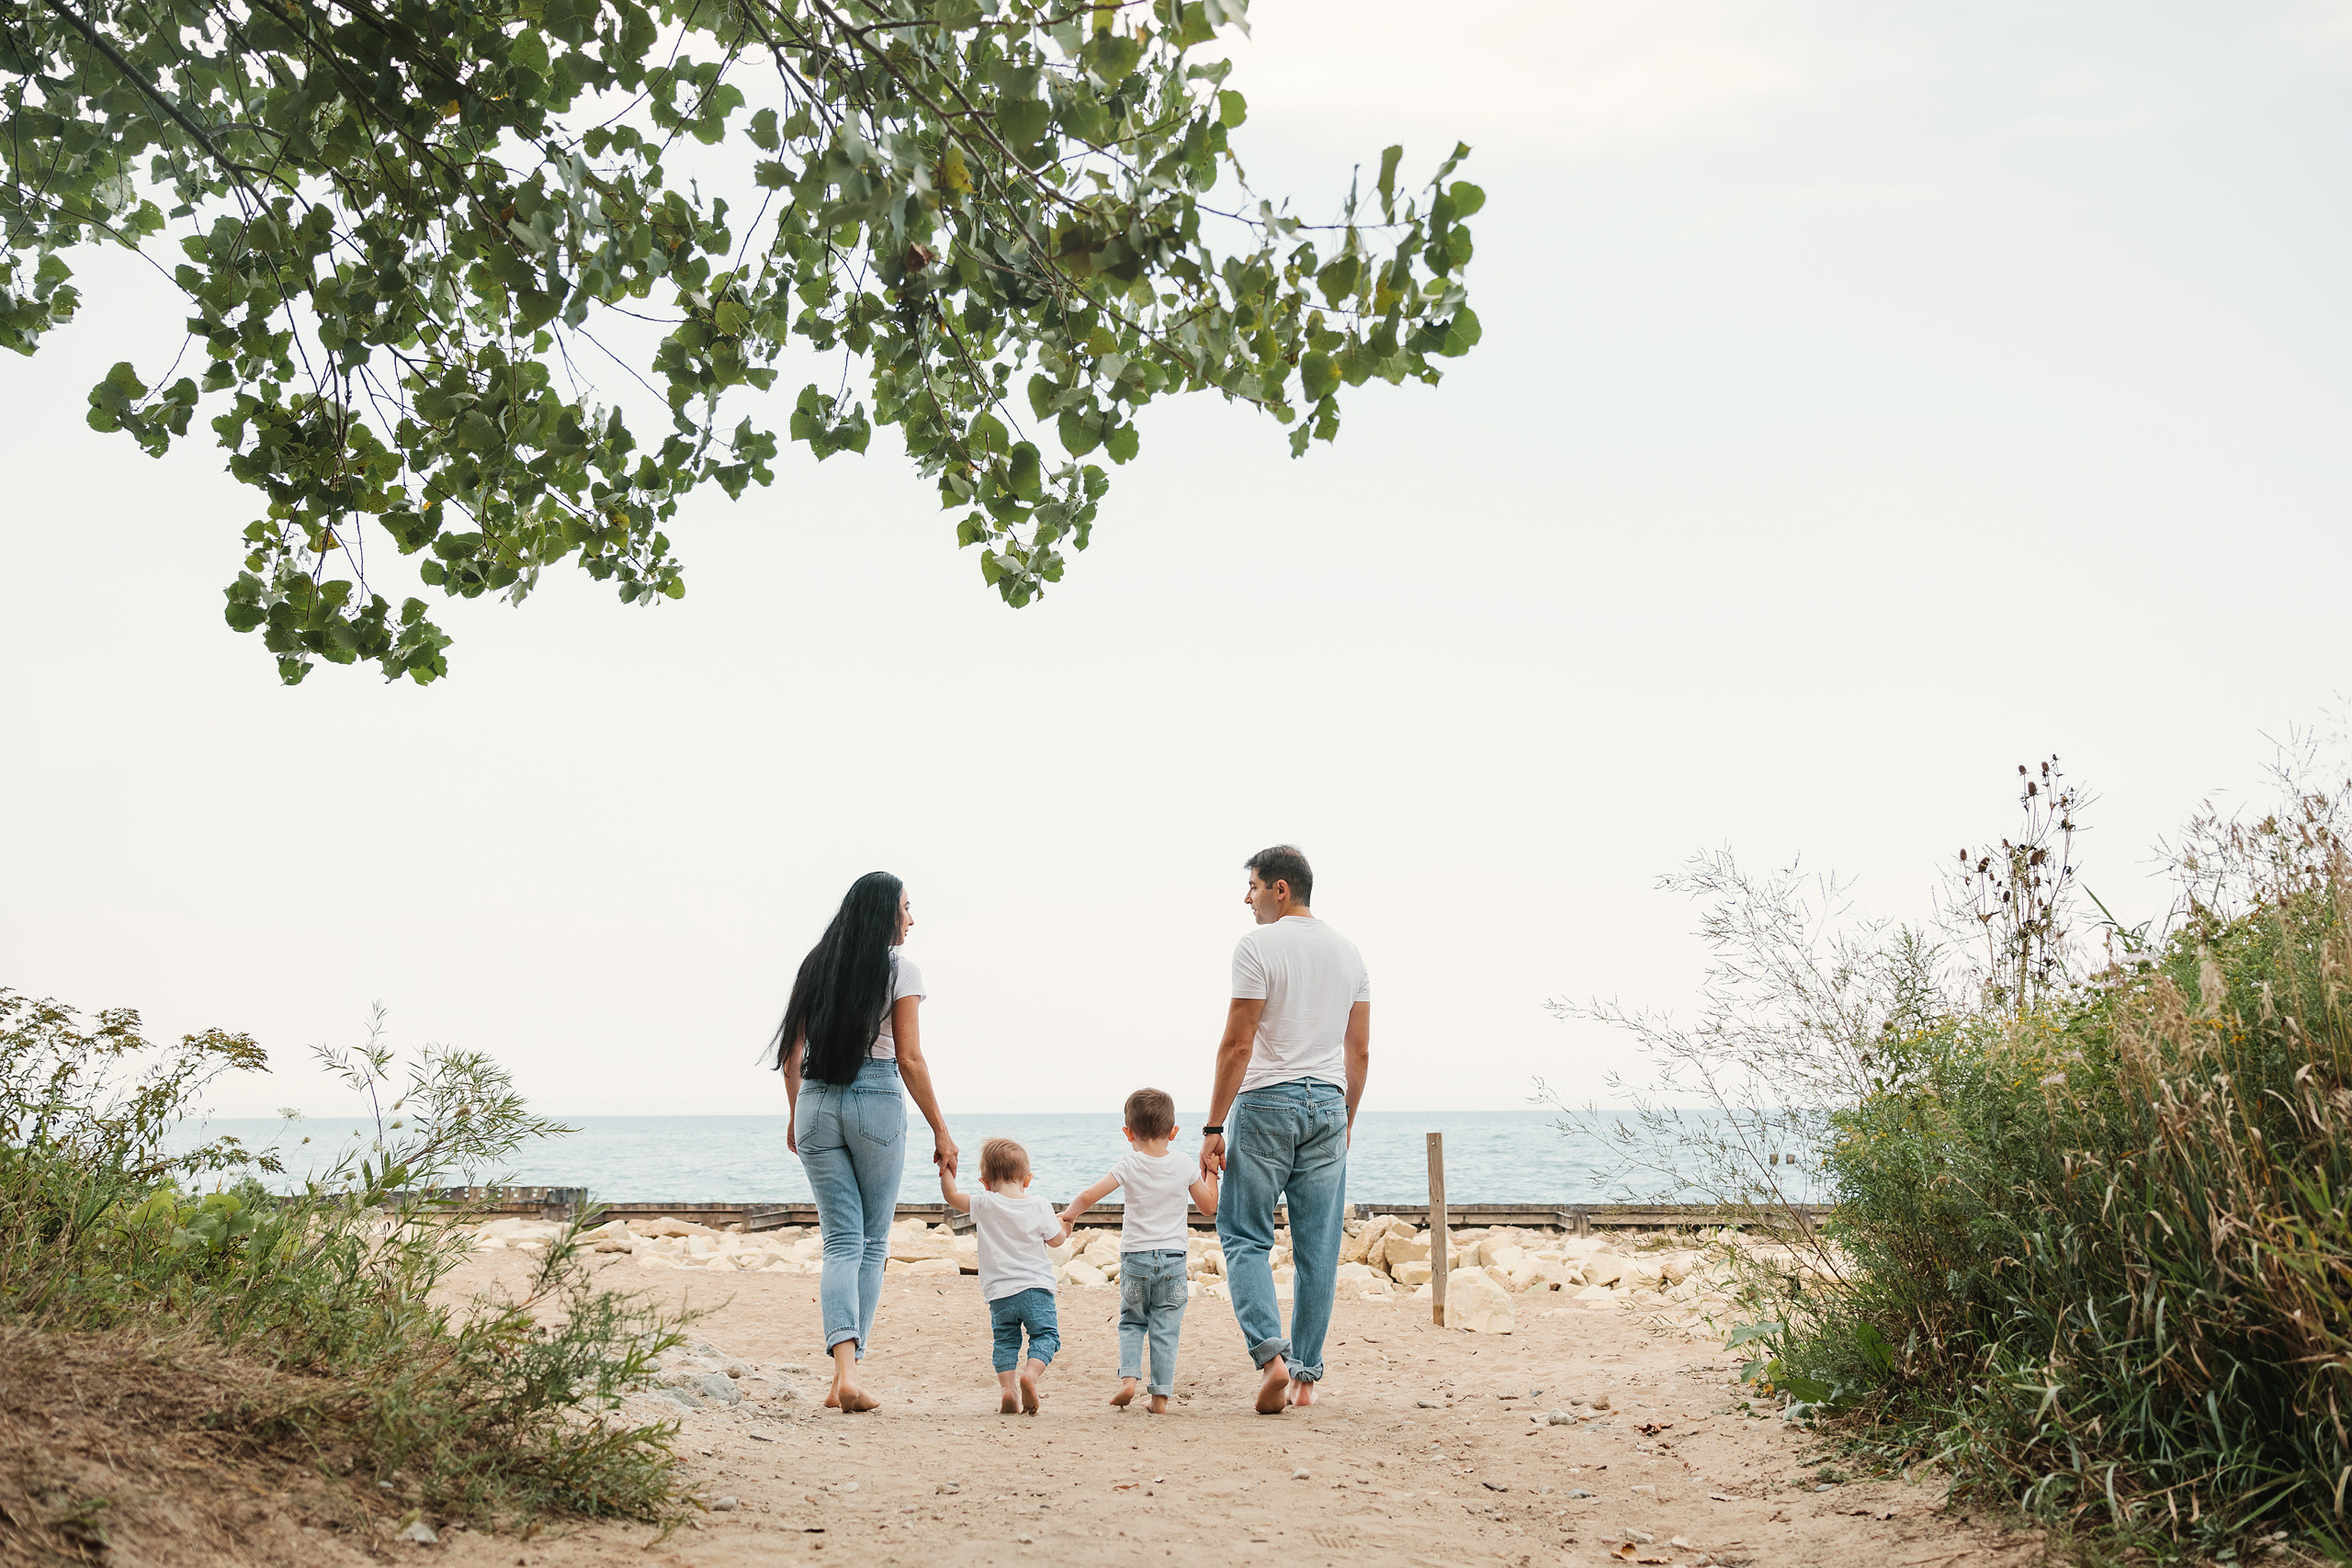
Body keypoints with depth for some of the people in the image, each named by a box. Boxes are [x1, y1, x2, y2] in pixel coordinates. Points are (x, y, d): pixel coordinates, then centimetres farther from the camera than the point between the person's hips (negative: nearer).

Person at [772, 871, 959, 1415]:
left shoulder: (816, 966, 9)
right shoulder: (900, 970, -5)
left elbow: (791, 1056, 9)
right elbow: (909, 1061, -7)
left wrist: (797, 1118, 23)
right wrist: (941, 1131, -1)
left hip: (817, 1103, 4)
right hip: (878, 1104, -3)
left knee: (841, 1241, 4)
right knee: (872, 1242, 9)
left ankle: (845, 1371, -14)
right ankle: (846, 1378, 7)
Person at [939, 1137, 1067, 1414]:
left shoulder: (985, 1205, -5)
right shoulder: (1040, 1207, -4)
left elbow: (952, 1196, 4)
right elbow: (1056, 1240, 7)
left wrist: (946, 1169, 16)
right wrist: (1064, 1226, 28)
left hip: (999, 1293, 1)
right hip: (1036, 1288, -1)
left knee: (1005, 1340, 14)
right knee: (1045, 1334, 7)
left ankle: (1007, 1387, -1)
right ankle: (1031, 1373, -19)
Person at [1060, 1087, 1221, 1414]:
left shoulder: (1129, 1164, -7)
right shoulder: (1185, 1167, -3)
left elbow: (1089, 1196, -11)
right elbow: (1209, 1206, 7)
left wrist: (1068, 1216, 7)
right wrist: (1209, 1171, 18)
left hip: (1135, 1258, 0)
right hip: (1172, 1259, 1)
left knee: (1131, 1322, 18)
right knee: (1165, 1329, 6)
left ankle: (1129, 1377, -1)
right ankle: (1160, 1396, 3)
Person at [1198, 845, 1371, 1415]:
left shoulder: (1258, 946, -9)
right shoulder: (1348, 952, 11)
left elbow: (1238, 1044, -13)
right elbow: (1359, 1052, 13)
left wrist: (1214, 1127, -9)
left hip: (1266, 1102, -5)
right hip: (1328, 1104, 5)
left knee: (1245, 1237, 2)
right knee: (1318, 1247, 7)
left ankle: (1271, 1353, -15)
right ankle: (1305, 1375, 10)